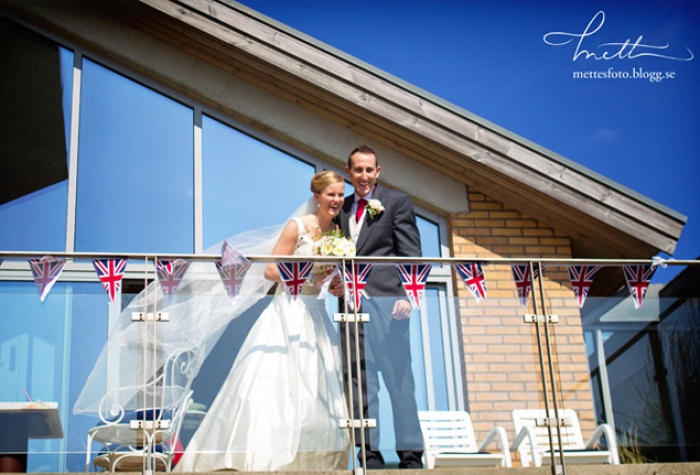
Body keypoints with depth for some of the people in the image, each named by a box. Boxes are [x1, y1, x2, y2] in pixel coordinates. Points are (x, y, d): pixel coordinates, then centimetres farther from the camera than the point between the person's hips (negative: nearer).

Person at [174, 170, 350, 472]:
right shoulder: (297, 227, -9)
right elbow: (271, 270, -12)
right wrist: (308, 273, -19)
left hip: (316, 316, 6)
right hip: (289, 314, -6)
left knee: (318, 390, 4)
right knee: (278, 386, -8)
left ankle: (311, 459, 12)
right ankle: (264, 457, -2)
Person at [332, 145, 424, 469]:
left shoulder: (397, 202, 6)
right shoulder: (341, 208, 19)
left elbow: (411, 254, -1)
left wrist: (407, 295, -12)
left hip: (385, 299, -4)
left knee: (398, 378, -3)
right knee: (359, 380, 4)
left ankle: (410, 454, 1)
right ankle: (369, 452, 9)